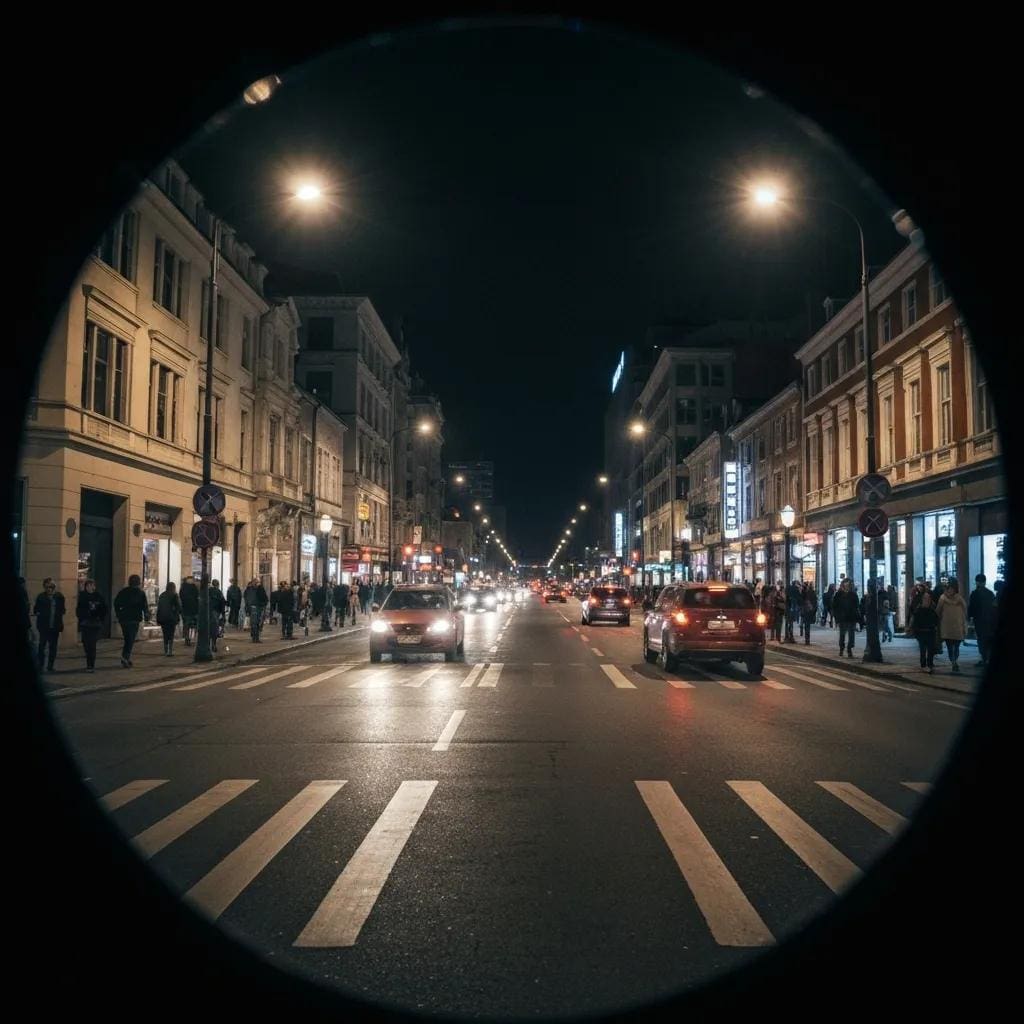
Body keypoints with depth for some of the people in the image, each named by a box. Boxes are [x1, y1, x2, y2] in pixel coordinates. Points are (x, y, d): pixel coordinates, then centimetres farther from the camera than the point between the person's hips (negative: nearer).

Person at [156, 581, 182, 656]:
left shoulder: (161, 596, 7)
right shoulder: (175, 596, -6)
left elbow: (158, 608, 9)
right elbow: (178, 608, -6)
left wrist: (158, 620, 12)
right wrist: (178, 618, 5)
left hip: (162, 619, 4)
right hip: (172, 619, -4)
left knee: (165, 636, 13)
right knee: (171, 636, 0)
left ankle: (166, 651, 13)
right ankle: (169, 651, -10)